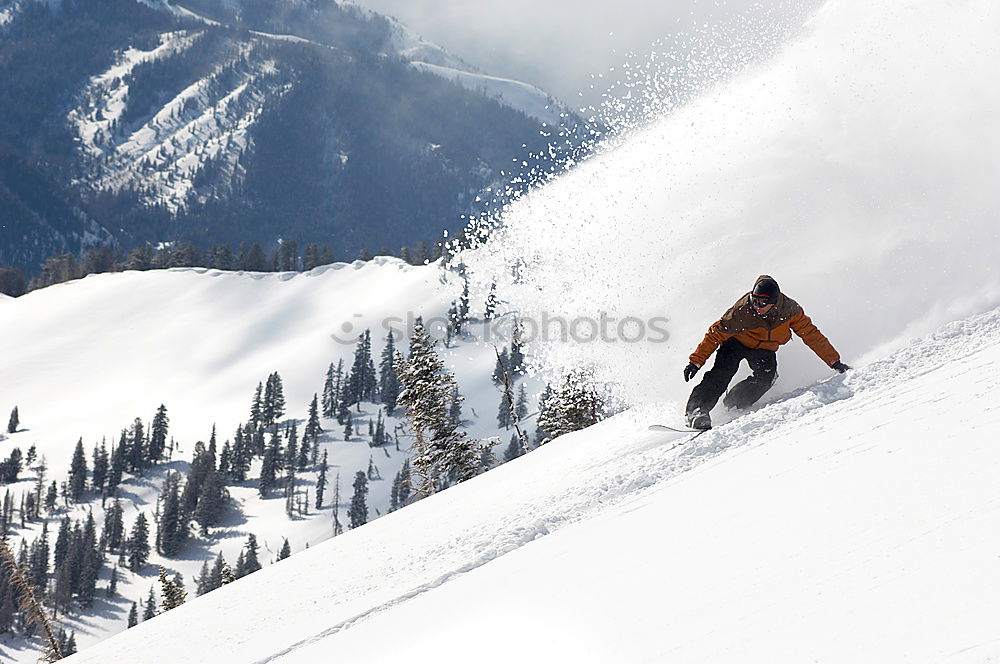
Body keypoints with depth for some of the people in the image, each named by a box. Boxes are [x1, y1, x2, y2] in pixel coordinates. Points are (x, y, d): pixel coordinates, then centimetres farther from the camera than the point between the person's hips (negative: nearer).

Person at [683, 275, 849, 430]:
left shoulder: (789, 310, -24)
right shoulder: (743, 310, -30)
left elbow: (812, 336, -13)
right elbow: (716, 334, -22)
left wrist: (834, 361, -11)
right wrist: (696, 361, -26)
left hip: (764, 350, 2)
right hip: (737, 342, -2)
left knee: (766, 377, -26)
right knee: (722, 373, -27)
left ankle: (730, 409, -16)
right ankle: (697, 410, -30)